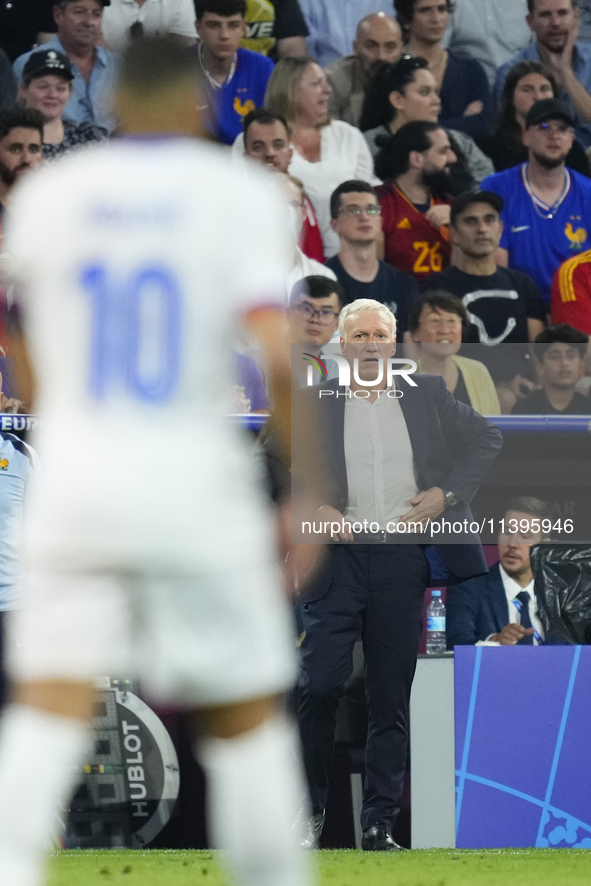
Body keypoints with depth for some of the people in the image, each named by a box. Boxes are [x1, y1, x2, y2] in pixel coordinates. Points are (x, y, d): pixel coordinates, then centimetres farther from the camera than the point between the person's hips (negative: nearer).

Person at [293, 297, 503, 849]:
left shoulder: (426, 396, 10)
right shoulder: (313, 402, 5)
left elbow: (486, 440, 17)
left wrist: (447, 493, 3)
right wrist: (311, 508, -7)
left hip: (403, 560, 2)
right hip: (339, 556, -2)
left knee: (391, 698, 4)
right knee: (319, 685, -11)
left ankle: (379, 824, 10)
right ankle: (310, 810, 4)